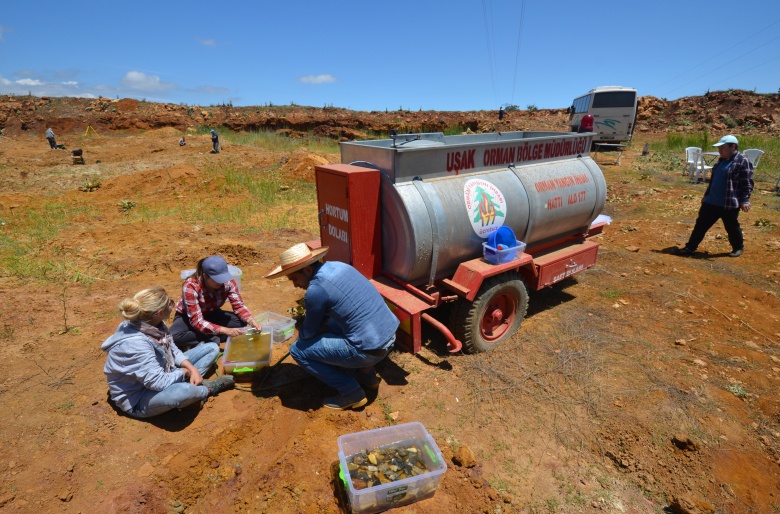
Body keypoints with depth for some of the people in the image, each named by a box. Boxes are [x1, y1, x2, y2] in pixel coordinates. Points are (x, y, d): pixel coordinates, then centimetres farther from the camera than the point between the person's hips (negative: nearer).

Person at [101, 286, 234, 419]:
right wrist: (185, 372, -13)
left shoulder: (153, 324, -10)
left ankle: (192, 383, -11)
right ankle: (207, 389, -8)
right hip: (138, 399, -8)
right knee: (183, 391, -41)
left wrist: (191, 369, -12)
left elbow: (172, 350, 4)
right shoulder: (134, 344, -33)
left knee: (212, 348, 6)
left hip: (159, 376, 8)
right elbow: (159, 383, -31)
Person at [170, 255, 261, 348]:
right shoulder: (191, 286, -33)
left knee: (241, 321, -23)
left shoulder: (228, 282, -22)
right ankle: (213, 339, -19)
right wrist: (225, 330, -48)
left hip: (211, 315, 3)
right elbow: (197, 321, -36)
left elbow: (238, 306, -15)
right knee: (174, 336, -36)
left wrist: (251, 320, -35)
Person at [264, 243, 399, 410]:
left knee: (298, 350, 2)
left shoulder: (315, 290, -16)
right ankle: (367, 375, 27)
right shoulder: (337, 265, 8)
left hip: (370, 349, -9)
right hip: (390, 336, 9)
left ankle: (352, 392, 7)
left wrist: (300, 332, 21)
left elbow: (308, 333, 0)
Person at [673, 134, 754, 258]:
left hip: (730, 204, -7)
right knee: (701, 224, 5)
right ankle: (690, 248, 9)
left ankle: (738, 248, 31)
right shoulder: (722, 160, 11)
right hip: (712, 202, 7)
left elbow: (747, 183, -14)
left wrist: (745, 200, -19)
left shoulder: (743, 162, -12)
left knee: (732, 227, 9)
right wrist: (706, 195, 22)